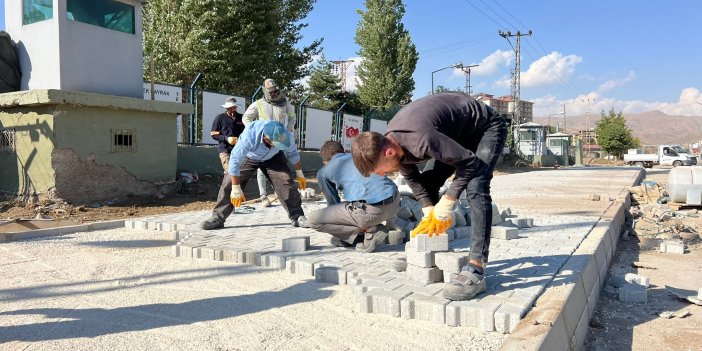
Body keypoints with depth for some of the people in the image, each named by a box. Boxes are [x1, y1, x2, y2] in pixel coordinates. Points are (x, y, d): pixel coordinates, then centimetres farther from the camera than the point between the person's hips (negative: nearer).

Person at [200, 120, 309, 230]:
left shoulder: (286, 135, -32)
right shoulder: (249, 137, -43)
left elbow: (293, 154, -10)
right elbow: (235, 160, -34)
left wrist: (300, 174, -1)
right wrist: (236, 189, -31)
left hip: (272, 158, 2)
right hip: (248, 157, -1)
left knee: (286, 183, -16)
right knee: (229, 184, -12)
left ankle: (297, 217, -6)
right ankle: (217, 218, 1)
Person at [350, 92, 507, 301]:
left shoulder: (420, 139, -41)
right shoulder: (389, 143, -14)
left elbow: (470, 163, -30)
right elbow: (412, 177, 2)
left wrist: (446, 203, -23)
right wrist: (429, 213, -6)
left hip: (487, 127, -8)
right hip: (459, 134, 8)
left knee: (475, 187, -27)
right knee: (428, 182, 3)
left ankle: (475, 270, -28)